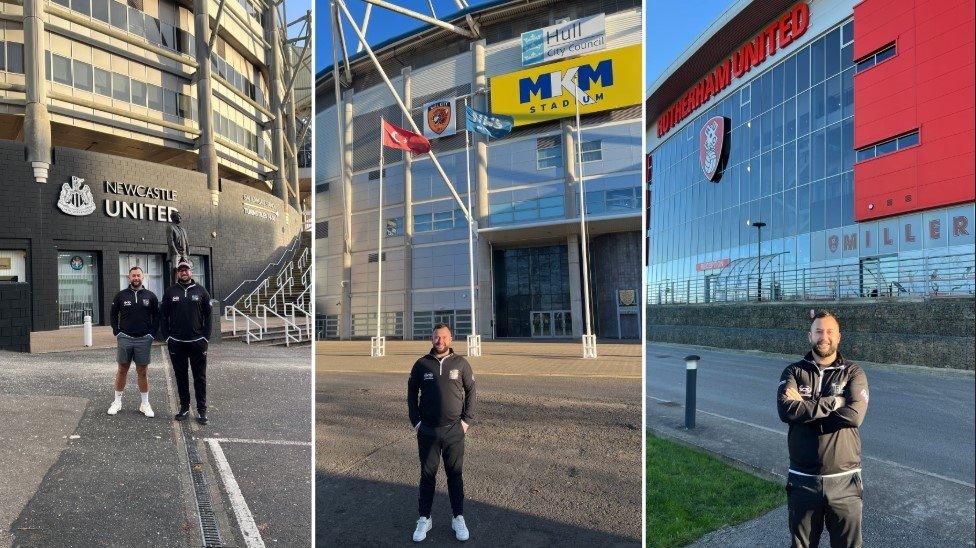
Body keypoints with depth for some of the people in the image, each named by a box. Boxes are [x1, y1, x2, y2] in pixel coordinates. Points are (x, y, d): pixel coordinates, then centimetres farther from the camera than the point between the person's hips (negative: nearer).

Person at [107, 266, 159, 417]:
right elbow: (113, 315, 12)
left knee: (143, 372, 5)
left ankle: (145, 404, 12)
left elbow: (156, 317, 8)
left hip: (144, 340, -1)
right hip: (124, 339, 1)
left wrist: (152, 334, -1)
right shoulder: (121, 295, 5)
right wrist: (117, 333, 2)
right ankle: (117, 402, 21)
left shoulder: (150, 296, 4)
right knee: (122, 370, 8)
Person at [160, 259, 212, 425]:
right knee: (181, 377, 10)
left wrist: (206, 337, -4)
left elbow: (208, 316, 3)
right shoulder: (170, 292, 6)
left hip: (198, 341, -1)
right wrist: (166, 338, -1)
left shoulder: (201, 291, 4)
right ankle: (184, 408, 22)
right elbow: (164, 316, 7)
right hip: (176, 343, 1)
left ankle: (201, 410, 10)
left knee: (200, 378, 3)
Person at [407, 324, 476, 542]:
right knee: (427, 475, 11)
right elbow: (412, 393, 7)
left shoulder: (460, 363, -1)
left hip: (454, 430, 0)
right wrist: (416, 421, 1)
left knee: (455, 475, 10)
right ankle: (424, 519, 25)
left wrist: (466, 420, -2)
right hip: (427, 431, 1)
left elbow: (470, 391, 4)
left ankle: (458, 519, 24)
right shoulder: (422, 364, 0)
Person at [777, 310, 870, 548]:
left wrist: (804, 405, -15)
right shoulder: (794, 372, 0)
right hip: (802, 480, 1)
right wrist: (832, 402, -16)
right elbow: (786, 410, -17)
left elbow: (854, 414, -18)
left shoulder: (853, 373, 0)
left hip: (844, 481, 0)